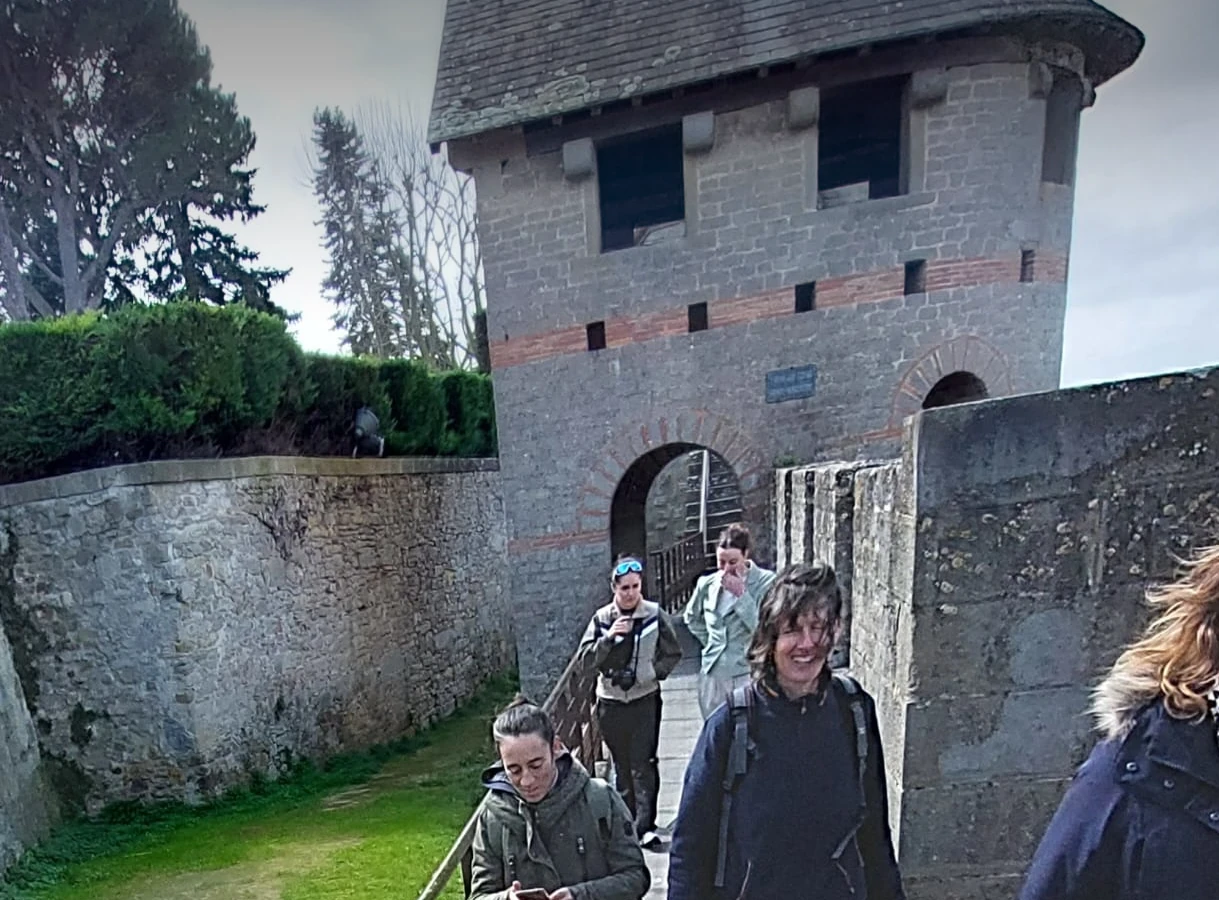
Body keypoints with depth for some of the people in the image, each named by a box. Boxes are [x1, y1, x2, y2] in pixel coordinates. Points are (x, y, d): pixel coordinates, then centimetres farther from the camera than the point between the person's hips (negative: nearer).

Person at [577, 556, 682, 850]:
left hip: (645, 699, -2)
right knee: (621, 763, 14)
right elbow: (585, 659, -7)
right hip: (611, 701, 2)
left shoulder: (655, 614, -7)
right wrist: (608, 637, -20)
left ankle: (646, 825, 7)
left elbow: (673, 654, 2)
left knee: (643, 763, -3)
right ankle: (628, 818, 30)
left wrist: (650, 673, -7)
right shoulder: (602, 618, -4)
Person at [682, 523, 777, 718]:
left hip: (749, 673, -4)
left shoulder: (766, 582, -10)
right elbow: (691, 618, 20)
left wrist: (741, 594, -17)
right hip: (712, 673, 4)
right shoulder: (707, 583, 3)